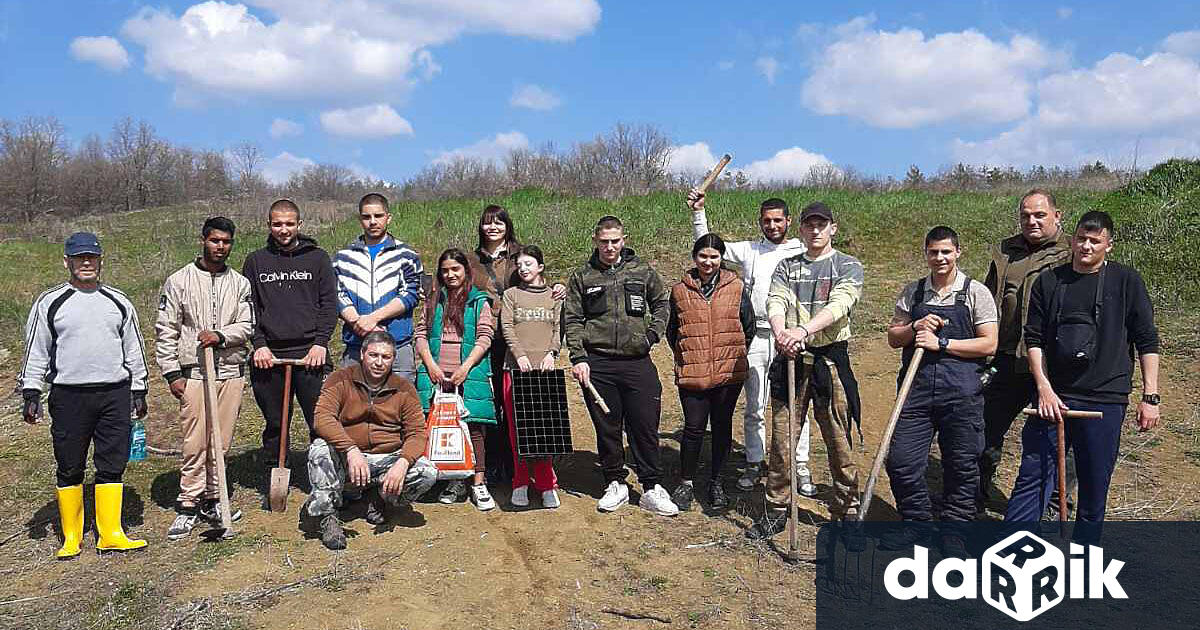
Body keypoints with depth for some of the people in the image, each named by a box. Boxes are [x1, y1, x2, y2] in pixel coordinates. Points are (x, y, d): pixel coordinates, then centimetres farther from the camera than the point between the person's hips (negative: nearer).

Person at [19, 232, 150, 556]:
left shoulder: (119, 302, 12)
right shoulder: (49, 303, 4)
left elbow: (133, 350, 15)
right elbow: (35, 352, 5)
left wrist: (138, 391, 11)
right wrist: (31, 394, -1)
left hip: (115, 395, 2)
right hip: (68, 397, -2)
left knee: (113, 465, 2)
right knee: (69, 468, 4)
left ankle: (111, 534, 9)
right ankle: (71, 536, 17)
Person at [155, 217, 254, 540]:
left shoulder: (240, 283, 10)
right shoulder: (179, 281, 2)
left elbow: (247, 325, 4)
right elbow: (165, 331, 1)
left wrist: (221, 335, -16)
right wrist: (172, 373, -4)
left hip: (231, 371, 3)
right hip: (193, 372, -3)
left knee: (221, 442, 6)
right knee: (195, 443, -5)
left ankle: (211, 500, 18)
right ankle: (188, 507, 4)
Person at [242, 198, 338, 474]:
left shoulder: (317, 258, 9)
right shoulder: (255, 261, 12)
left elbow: (329, 304, 5)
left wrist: (320, 342, -6)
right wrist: (259, 344, -4)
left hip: (311, 354, -1)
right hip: (269, 355, 1)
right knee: (274, 424, 8)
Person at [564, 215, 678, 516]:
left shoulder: (642, 271, 7)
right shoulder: (582, 277, 5)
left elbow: (662, 302, 17)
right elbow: (572, 320, 4)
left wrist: (652, 334, 3)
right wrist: (578, 358, -6)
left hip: (637, 361, 0)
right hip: (597, 364, 0)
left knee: (645, 427, 1)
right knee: (607, 428, 8)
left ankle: (652, 489, 11)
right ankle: (615, 484, 22)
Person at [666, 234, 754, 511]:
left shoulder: (736, 288, 2)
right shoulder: (680, 291, 3)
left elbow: (749, 328, 8)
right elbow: (672, 332, 13)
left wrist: (731, 354, 7)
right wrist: (686, 356, 8)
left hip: (729, 373, 1)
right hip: (691, 373, -1)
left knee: (722, 426, 11)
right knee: (694, 428, -1)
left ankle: (716, 482, 25)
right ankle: (687, 482, 16)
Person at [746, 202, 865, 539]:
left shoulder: (849, 266, 5)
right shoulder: (787, 266, 14)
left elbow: (839, 304, -13)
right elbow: (775, 302, -3)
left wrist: (803, 329, -30)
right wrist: (781, 332, -26)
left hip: (832, 360, -2)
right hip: (790, 359, 2)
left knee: (840, 442, 1)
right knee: (781, 439, 5)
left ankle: (846, 511, 16)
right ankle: (776, 511, 17)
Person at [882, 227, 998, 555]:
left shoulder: (976, 292, 1)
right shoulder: (912, 292, 10)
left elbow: (989, 344, -5)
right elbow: (893, 337, 12)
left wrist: (941, 343, -12)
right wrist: (915, 327, -8)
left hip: (961, 392, -2)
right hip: (917, 389, 3)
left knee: (961, 465, 6)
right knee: (901, 460, 1)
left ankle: (953, 530, 23)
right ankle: (916, 522, 21)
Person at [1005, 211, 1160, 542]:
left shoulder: (1126, 281, 3)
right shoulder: (1048, 281, 6)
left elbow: (1147, 342, 3)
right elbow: (1034, 339, 5)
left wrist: (1150, 397, -2)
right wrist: (1044, 389, -6)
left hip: (1106, 400, -1)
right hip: (1053, 397, 1)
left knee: (1094, 487, 8)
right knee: (1032, 477, 1)